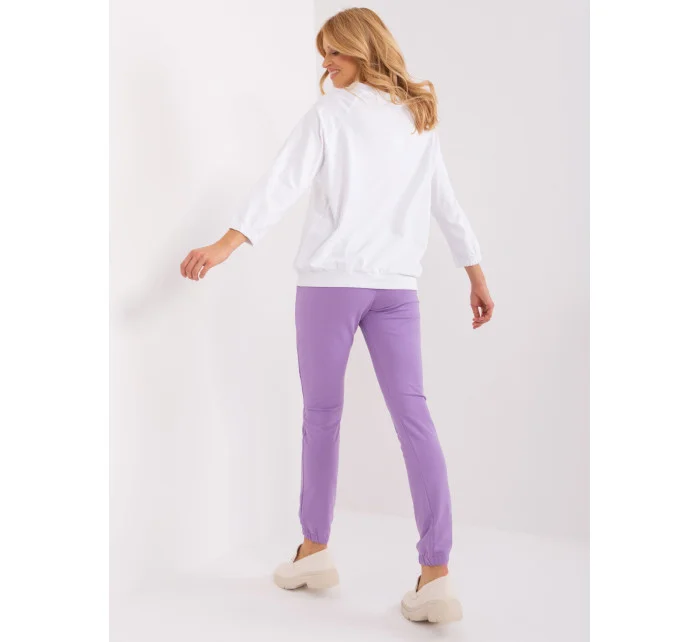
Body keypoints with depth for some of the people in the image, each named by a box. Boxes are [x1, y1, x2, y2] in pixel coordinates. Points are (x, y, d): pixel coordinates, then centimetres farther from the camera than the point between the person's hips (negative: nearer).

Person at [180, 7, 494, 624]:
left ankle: (316, 549, 20)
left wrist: (227, 243, -21)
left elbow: (284, 183, -14)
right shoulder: (421, 118, 16)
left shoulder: (329, 114, 0)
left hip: (331, 278, -4)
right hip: (397, 284, 4)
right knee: (413, 415, -2)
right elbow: (448, 204, 17)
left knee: (322, 412, 8)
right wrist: (477, 276, 21)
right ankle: (436, 574, -7)